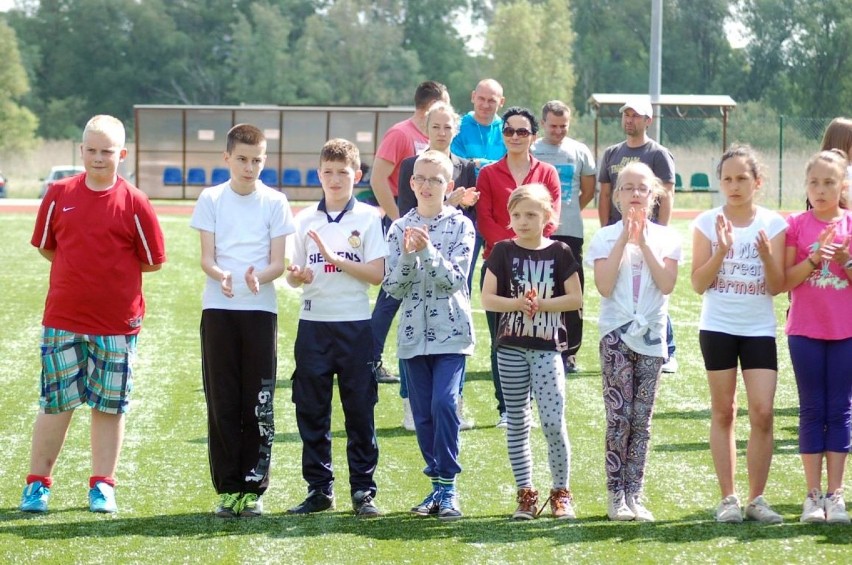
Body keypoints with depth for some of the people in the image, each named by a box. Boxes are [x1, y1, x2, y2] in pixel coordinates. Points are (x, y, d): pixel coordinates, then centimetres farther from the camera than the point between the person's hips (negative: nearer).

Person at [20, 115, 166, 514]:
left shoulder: (134, 203, -4)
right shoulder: (59, 195, 2)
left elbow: (153, 261, 1)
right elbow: (45, 246, 11)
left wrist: (113, 271, 1)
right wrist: (82, 270, 5)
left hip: (117, 323, -1)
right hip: (62, 320, 1)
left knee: (109, 405, 6)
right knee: (55, 402, 5)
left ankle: (103, 486, 15)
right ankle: (37, 484, 13)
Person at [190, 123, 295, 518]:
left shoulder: (274, 202, 4)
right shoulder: (211, 199, 5)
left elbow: (278, 262, 0)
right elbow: (206, 257, 0)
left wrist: (258, 278, -22)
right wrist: (220, 275, -23)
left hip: (260, 308, 0)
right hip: (218, 308, 0)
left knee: (258, 403, 0)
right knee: (222, 402, 0)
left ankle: (254, 487, 6)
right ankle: (227, 488, 5)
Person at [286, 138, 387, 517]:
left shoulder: (368, 218, 1)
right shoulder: (305, 220, 9)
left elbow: (377, 274, -6)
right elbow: (293, 274, 11)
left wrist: (335, 259, -15)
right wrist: (296, 275, -12)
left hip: (354, 324, -3)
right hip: (313, 323, 3)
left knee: (359, 409, 0)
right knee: (311, 409, 4)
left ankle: (363, 489, 5)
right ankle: (319, 489, 12)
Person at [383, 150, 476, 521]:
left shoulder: (460, 225, -1)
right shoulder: (400, 228, 7)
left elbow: (454, 279, -10)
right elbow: (393, 287, 1)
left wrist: (427, 249, -21)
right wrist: (407, 254, -15)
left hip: (451, 331, -3)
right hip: (414, 333, 4)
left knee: (444, 403, -17)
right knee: (423, 414, 6)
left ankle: (448, 485, -10)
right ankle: (438, 485, 16)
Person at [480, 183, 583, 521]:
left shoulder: (559, 253, 1)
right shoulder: (503, 252, 3)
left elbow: (575, 298, -1)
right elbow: (487, 298, 0)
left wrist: (541, 304, -13)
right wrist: (518, 303, -16)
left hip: (548, 347, -2)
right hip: (511, 347, 2)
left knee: (553, 423, -8)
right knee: (517, 423, 7)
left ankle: (561, 493, 5)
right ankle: (525, 495, 14)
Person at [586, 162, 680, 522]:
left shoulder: (666, 238, 6)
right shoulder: (606, 238, 2)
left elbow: (667, 284, -9)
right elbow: (604, 287, -11)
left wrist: (643, 242, -11)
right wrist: (623, 240, -11)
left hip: (652, 336, 2)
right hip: (616, 334, -2)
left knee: (641, 420, 3)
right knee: (619, 416, -8)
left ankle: (634, 496, 7)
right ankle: (616, 495, -3)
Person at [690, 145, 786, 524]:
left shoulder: (772, 224, 0)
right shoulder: (707, 223, 0)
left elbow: (777, 286, -2)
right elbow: (698, 284, -4)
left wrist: (767, 255, -20)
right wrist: (721, 250, -17)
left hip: (759, 329, 0)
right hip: (718, 327, 0)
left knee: (762, 413, -7)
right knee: (723, 412, 4)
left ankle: (757, 498, 4)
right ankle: (728, 498, 10)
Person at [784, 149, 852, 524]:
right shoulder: (796, 225, 0)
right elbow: (786, 280, -5)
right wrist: (814, 258, -19)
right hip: (806, 331, -1)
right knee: (812, 410, 3)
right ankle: (813, 495, 5)